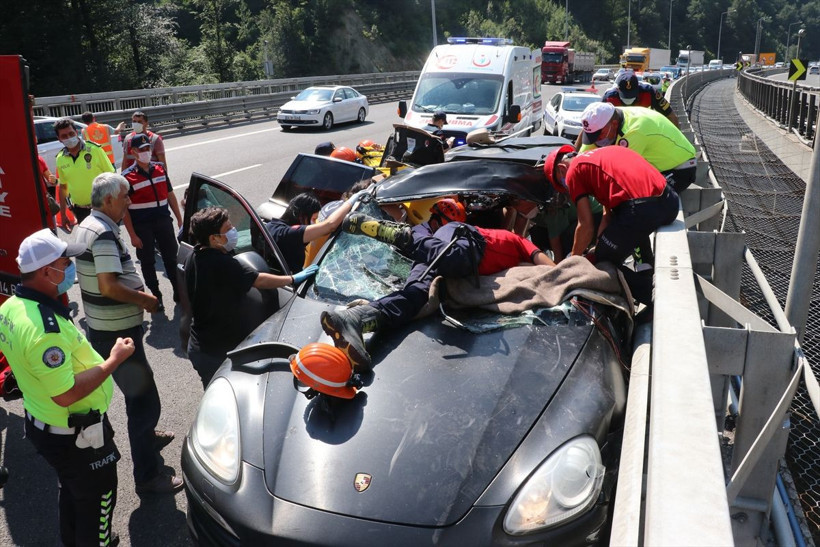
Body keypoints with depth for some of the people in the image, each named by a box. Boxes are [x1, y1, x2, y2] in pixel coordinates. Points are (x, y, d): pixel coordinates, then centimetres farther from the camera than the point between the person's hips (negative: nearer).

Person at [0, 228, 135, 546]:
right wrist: (114, 360, -26)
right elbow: (66, 394, -33)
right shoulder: (45, 327, -35)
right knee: (96, 497, 14)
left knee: (70, 490, 30)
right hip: (74, 436, -9)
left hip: (40, 422, 10)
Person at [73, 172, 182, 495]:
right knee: (145, 401, -2)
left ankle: (146, 436, 50)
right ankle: (147, 476, 7)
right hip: (117, 332, -11)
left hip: (100, 326, 11)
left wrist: (135, 290, 9)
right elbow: (109, 287, -30)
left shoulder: (86, 226, 10)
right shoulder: (104, 234, -23)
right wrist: (143, 299, -16)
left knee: (137, 392, 29)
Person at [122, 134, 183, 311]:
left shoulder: (159, 168, 5)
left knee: (171, 256, 10)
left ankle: (178, 290, 24)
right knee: (147, 262, 8)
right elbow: (124, 208, -10)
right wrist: (132, 235, -14)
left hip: (163, 221, 4)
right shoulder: (127, 176, -10)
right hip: (142, 226, -4)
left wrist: (179, 219, 9)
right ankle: (156, 296, 21)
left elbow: (170, 195, 12)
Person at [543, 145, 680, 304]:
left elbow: (586, 227, 6)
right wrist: (598, 249, 33)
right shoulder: (601, 154, 31)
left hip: (641, 208, -8)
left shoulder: (573, 171, 7)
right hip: (670, 201, 8)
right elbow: (608, 215, 30)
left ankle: (653, 296, 3)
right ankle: (649, 272, 32)